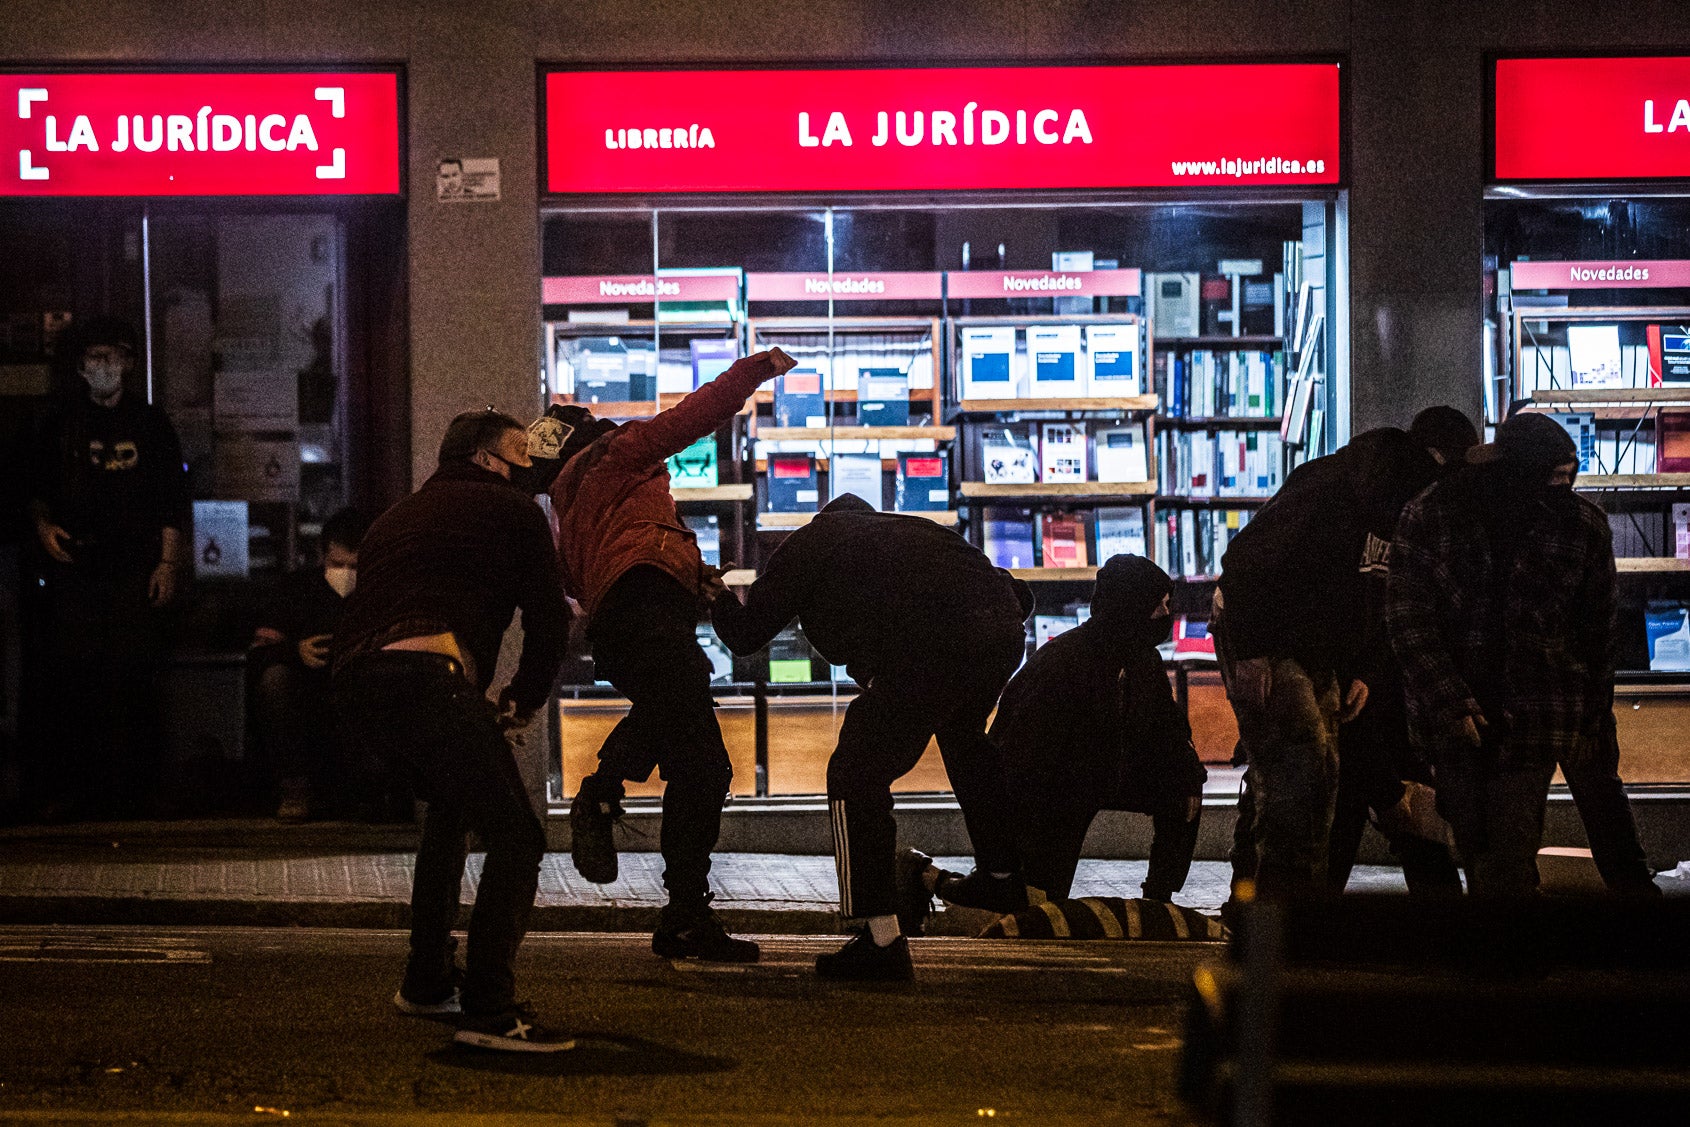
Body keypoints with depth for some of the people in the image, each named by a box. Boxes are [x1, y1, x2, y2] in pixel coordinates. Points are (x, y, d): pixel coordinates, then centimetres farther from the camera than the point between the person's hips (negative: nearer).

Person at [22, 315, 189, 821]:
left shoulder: (150, 423, 11)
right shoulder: (59, 422, 12)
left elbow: (173, 500, 10)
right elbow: (35, 486, 20)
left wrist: (168, 562, 1)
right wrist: (43, 524, 0)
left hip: (135, 568, 0)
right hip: (72, 566, 0)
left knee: (131, 675, -7)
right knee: (64, 670, -9)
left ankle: (131, 788, -3)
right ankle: (60, 789, -6)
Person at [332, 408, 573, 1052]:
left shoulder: (398, 516, 36)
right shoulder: (512, 510, 16)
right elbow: (548, 623, 12)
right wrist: (522, 701, 30)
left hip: (353, 687, 8)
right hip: (426, 678, -8)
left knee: (450, 806, 32)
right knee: (516, 838, -8)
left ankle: (427, 981, 34)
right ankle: (488, 1009, -21)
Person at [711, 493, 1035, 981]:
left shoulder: (809, 544, 23)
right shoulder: (912, 529, 37)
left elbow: (745, 634, 23)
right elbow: (1019, 595, 32)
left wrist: (718, 598, 42)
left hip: (927, 651, -7)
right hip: (1006, 635, 7)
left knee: (856, 780, 4)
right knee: (963, 732, 38)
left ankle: (883, 942, -3)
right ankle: (1002, 873, 48)